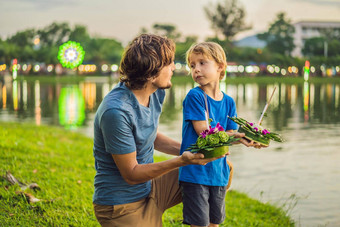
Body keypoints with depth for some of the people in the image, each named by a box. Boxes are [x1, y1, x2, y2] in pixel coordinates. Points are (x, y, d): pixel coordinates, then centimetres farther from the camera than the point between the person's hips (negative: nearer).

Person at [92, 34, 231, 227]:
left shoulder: (156, 92, -3)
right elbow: (131, 174, -25)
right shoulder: (116, 111, -30)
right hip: (123, 206, -8)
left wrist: (193, 152, -1)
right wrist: (181, 160, -34)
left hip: (150, 186, 8)